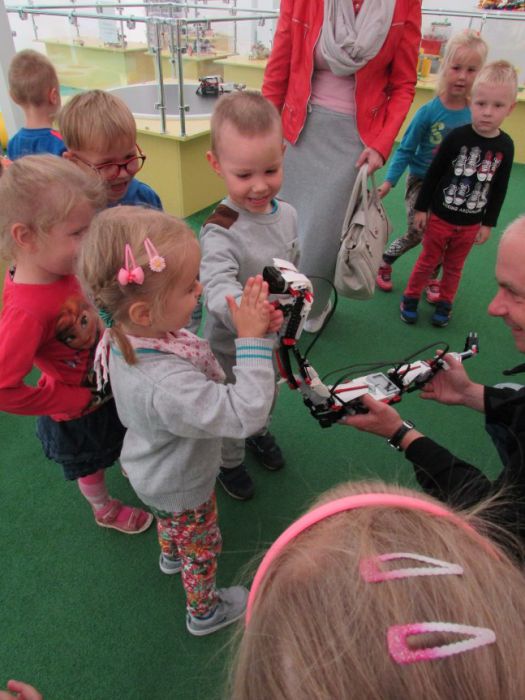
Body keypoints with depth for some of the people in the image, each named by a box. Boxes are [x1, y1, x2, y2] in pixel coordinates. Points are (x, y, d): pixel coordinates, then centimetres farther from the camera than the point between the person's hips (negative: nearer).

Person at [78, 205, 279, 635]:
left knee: (170, 519, 39)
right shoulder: (167, 385, -49)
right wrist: (253, 340, -45)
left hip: (152, 470, 8)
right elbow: (246, 414, -48)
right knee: (201, 548, 24)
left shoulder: (127, 338, -20)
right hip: (181, 488, -7)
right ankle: (205, 612, 53)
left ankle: (171, 556, 71)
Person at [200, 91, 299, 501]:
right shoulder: (221, 232, -31)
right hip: (232, 347, -6)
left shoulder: (287, 214, -9)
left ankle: (260, 432, 63)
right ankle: (230, 462, 49)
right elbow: (218, 287, -47)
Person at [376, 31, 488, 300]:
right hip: (421, 182, -3)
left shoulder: (474, 115, -9)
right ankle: (384, 262, 27)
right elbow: (405, 150, -13)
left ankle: (432, 278, 29)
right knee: (415, 234, 0)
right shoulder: (429, 111, -16)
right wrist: (389, 181, -19)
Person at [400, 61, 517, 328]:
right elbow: (433, 174, -7)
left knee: (454, 266, 16)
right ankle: (411, 297, 28)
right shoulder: (457, 137, -14)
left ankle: (445, 303, 33)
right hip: (440, 216, -2)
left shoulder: (505, 146, -8)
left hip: (471, 223, 2)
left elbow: (499, 189, 1)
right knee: (427, 261, 11)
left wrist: (488, 223, 2)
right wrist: (421, 208, -5)